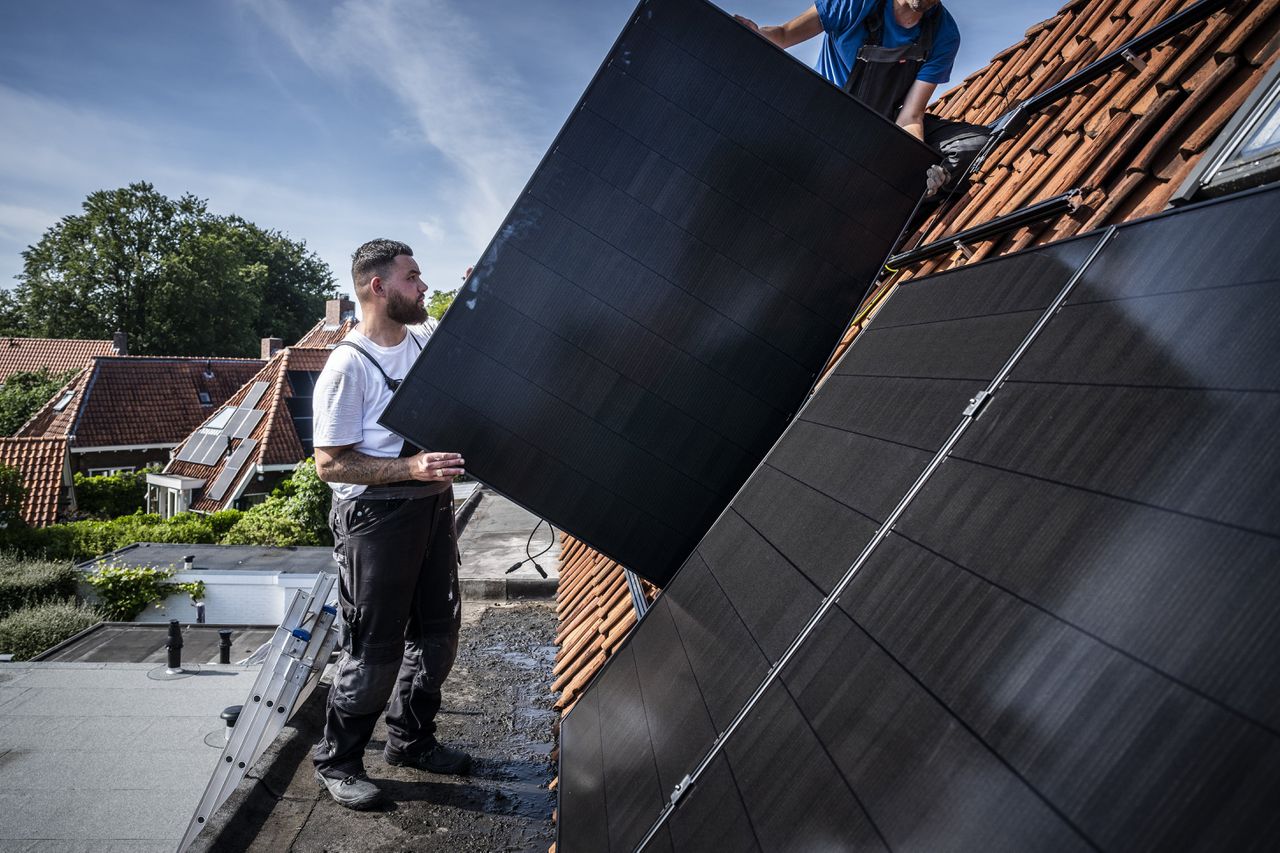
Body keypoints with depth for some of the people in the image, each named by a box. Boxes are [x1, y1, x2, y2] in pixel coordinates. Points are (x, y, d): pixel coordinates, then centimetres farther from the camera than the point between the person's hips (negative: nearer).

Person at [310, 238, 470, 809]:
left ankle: (411, 741, 37)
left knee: (437, 633, 18)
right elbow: (329, 464, -16)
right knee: (375, 651, 1)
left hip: (434, 506, 8)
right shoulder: (348, 365, -16)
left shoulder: (429, 339, 5)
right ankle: (337, 760, 24)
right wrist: (410, 468, -26)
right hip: (376, 518, -8)